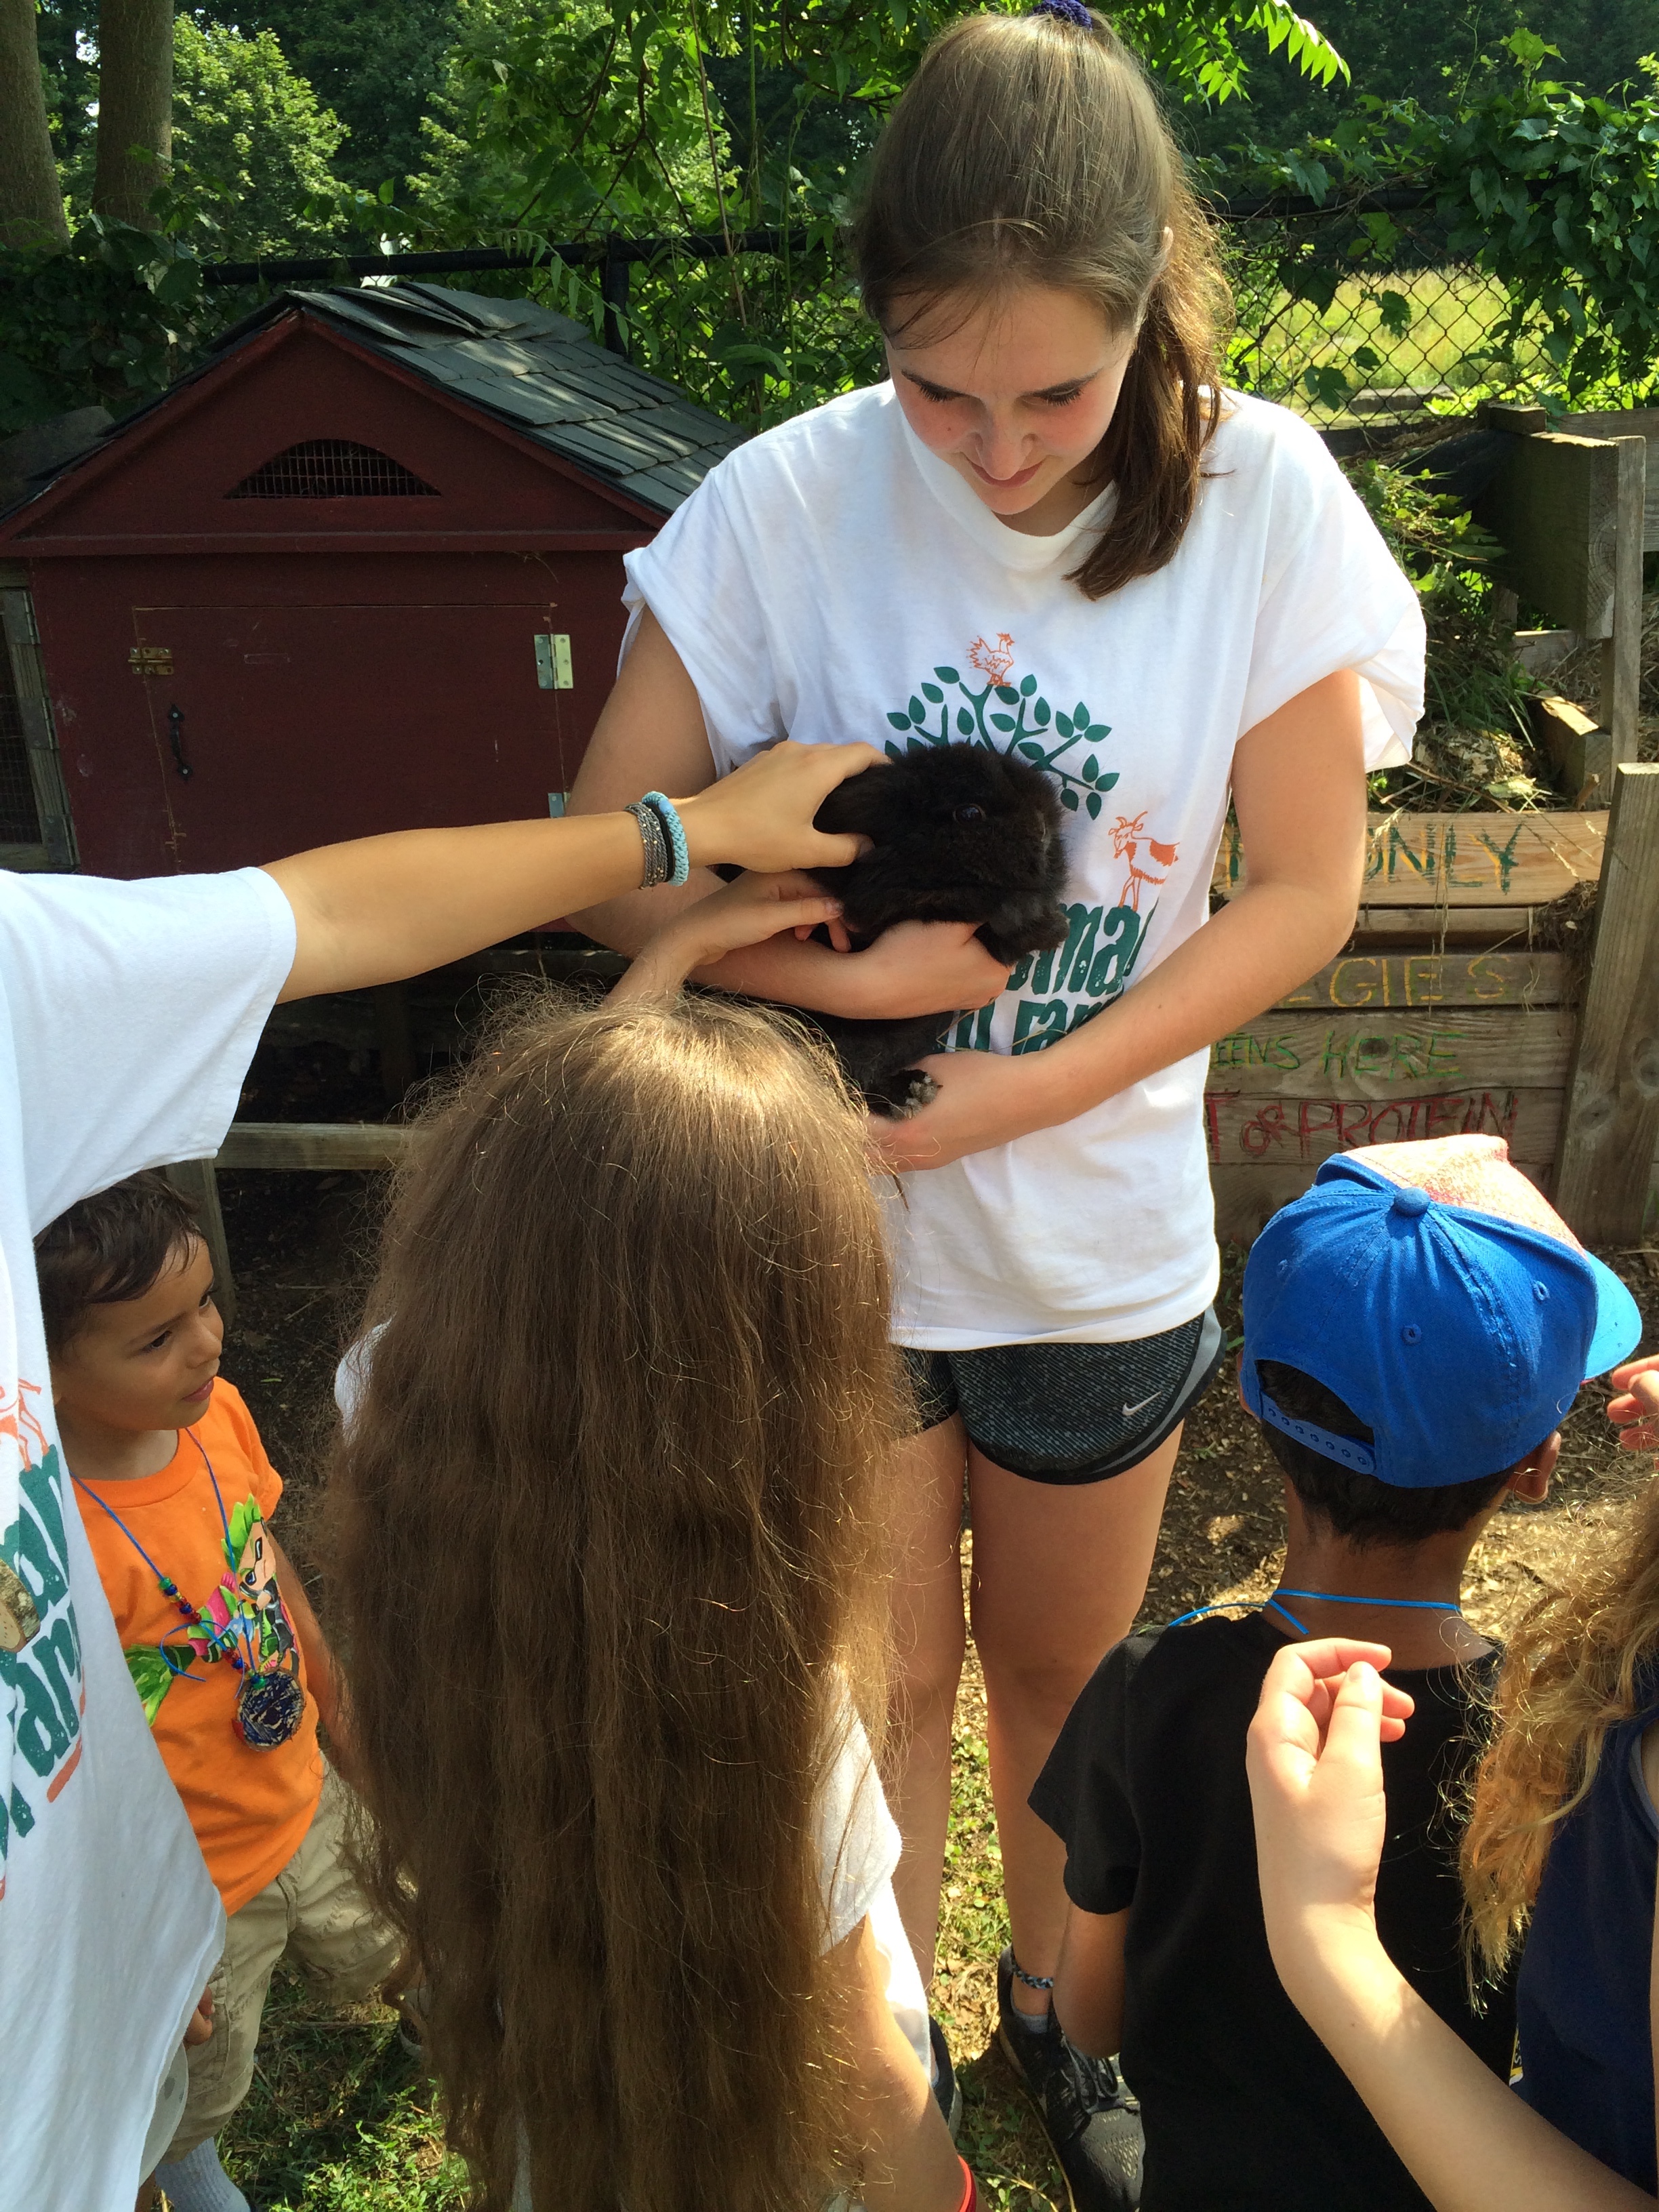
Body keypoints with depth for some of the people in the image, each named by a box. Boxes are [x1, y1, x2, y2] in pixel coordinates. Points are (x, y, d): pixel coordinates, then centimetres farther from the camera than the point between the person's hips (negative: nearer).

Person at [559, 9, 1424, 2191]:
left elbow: (1305, 888, -9)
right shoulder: (791, 499, -14)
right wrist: (846, 978, -25)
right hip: (828, 1218, 0)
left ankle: (1060, 1997, 52)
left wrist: (1021, 1092, -17)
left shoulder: (1258, 497, -12)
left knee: (1062, 1663, 22)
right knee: (880, 1681, 15)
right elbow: (604, 861, -9)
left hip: (1102, 1240, 1)